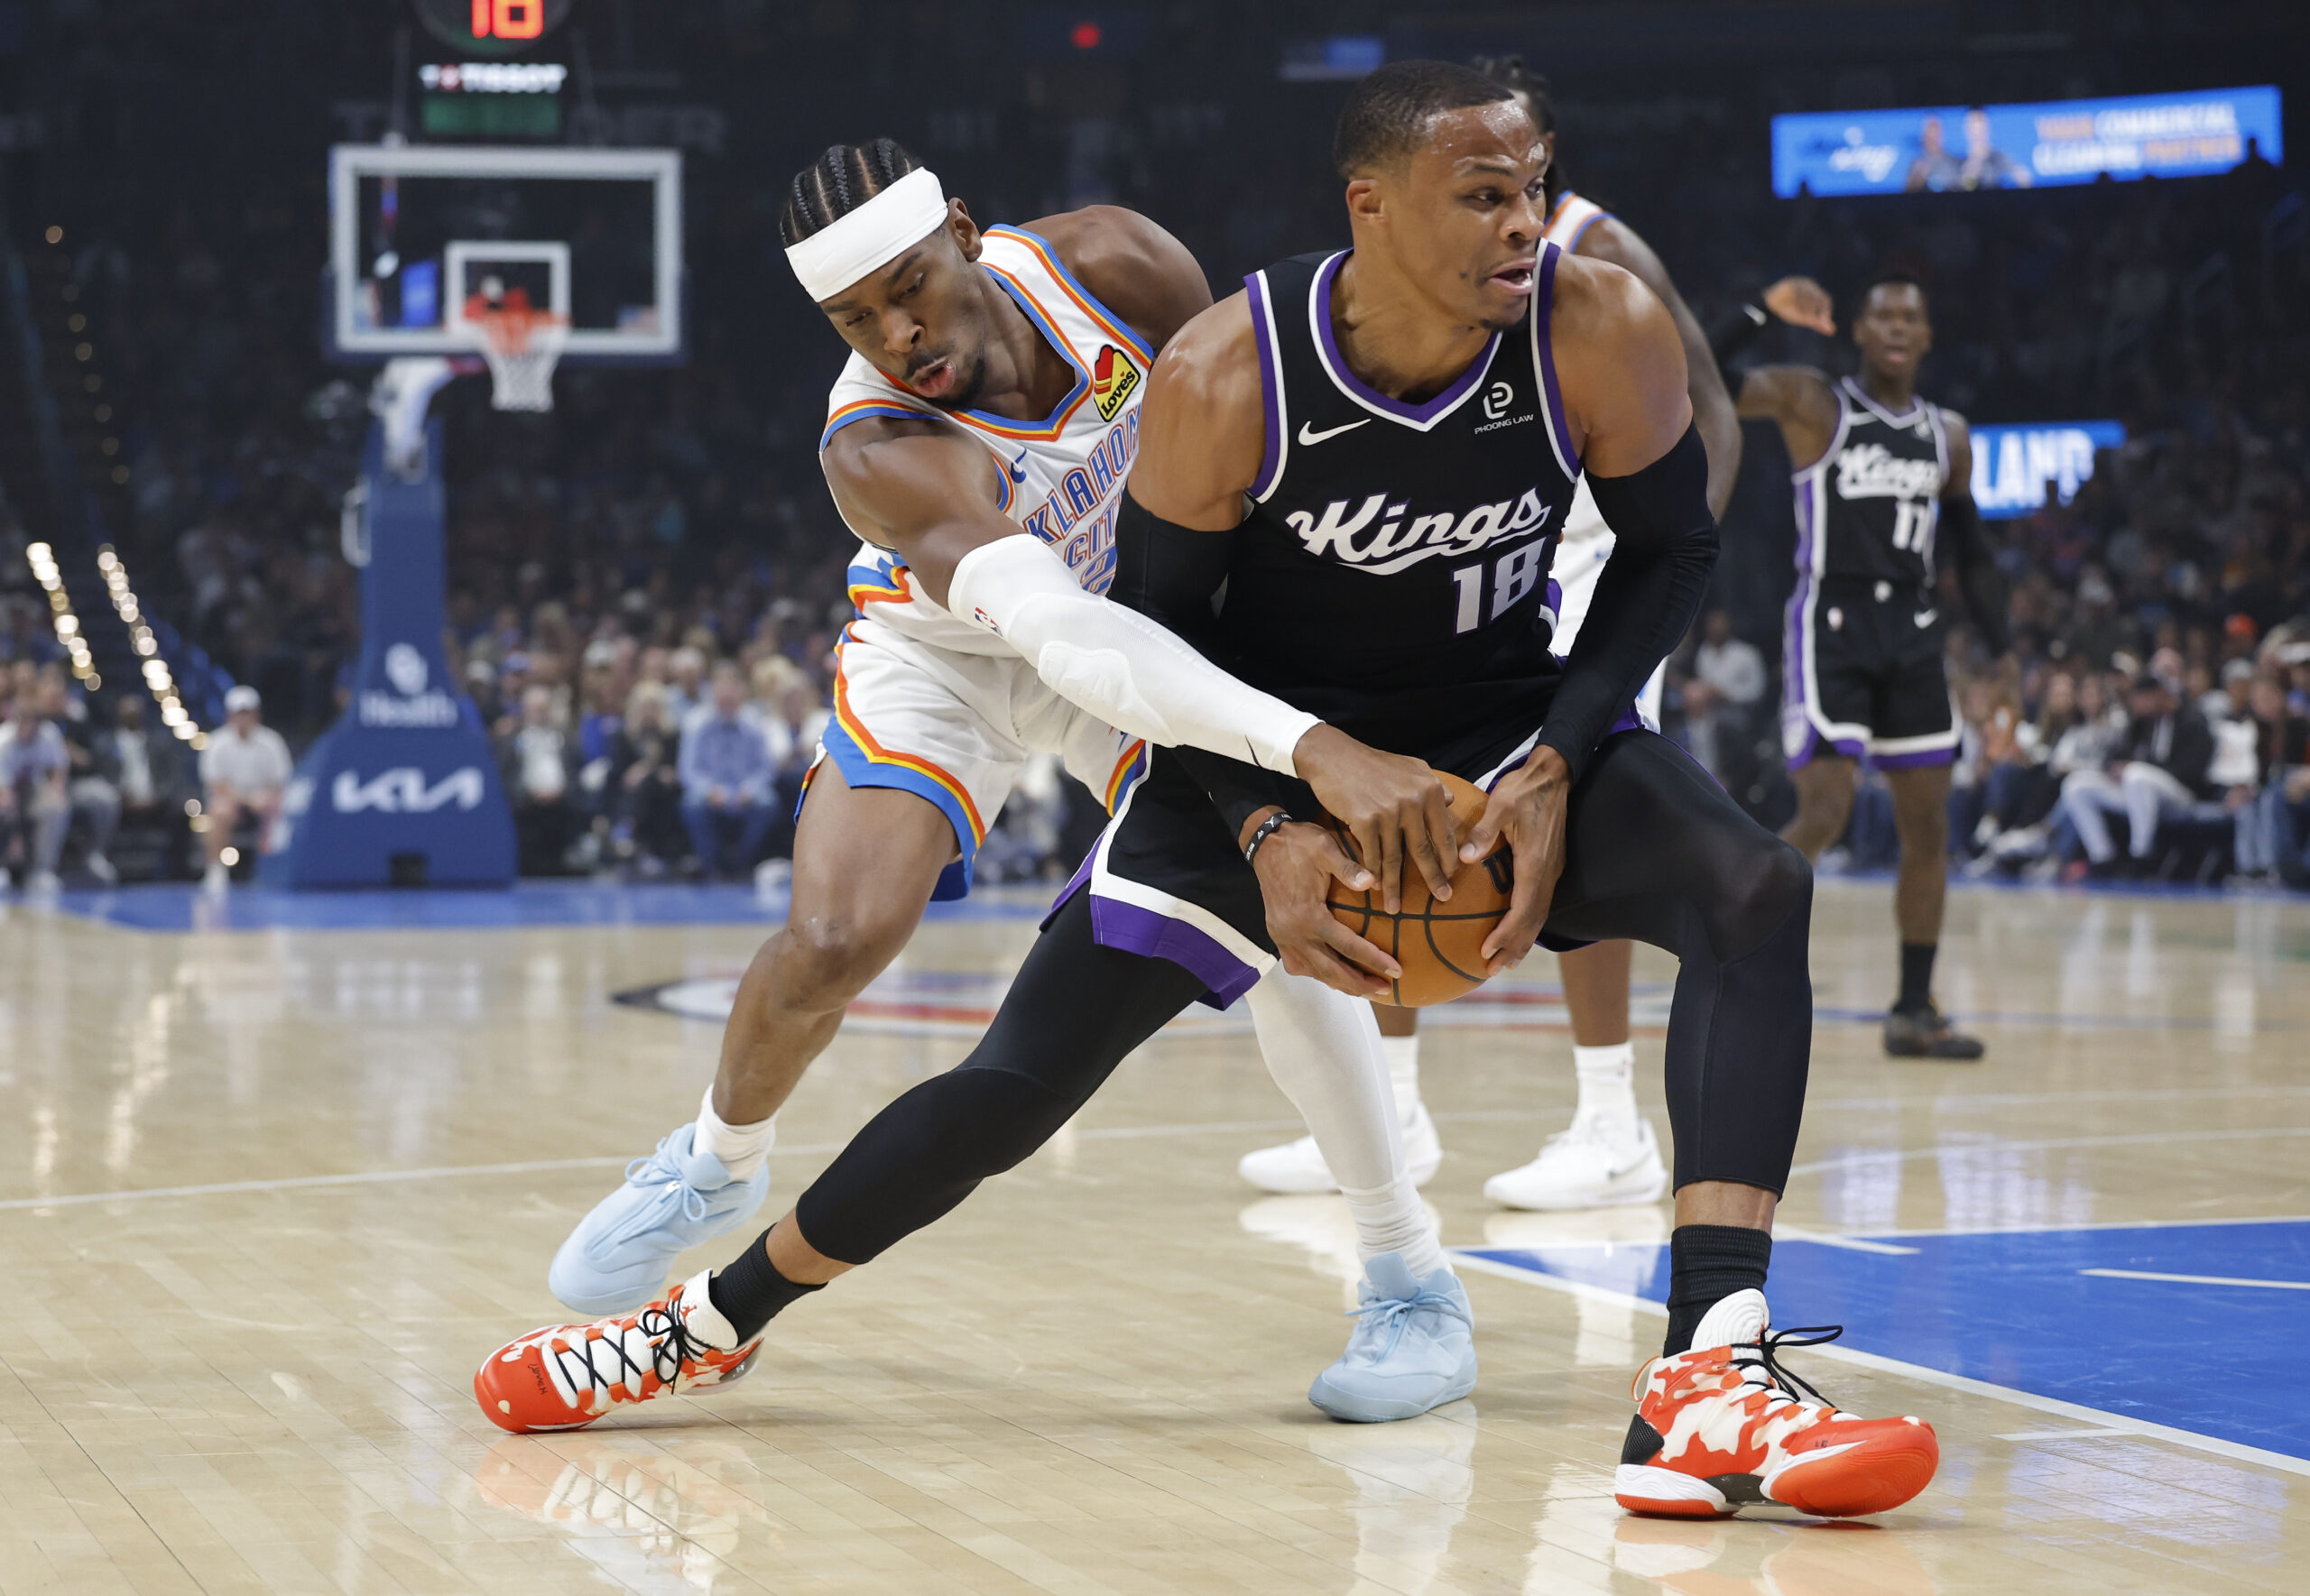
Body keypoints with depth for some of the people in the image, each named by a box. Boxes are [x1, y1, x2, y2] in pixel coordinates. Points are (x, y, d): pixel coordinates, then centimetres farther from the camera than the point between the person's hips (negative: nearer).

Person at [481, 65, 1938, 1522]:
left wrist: (1555, 765, -19)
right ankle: (711, 1323, 23)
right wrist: (1265, 831, -25)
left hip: (1506, 718, 1)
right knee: (1016, 1086, -1)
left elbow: (1673, 549, -6)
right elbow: (1159, 626, -12)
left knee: (1756, 892, -28)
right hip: (1266, 746, -1)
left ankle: (1708, 1386, -37)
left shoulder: (1601, 332, -23)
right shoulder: (1227, 380, -26)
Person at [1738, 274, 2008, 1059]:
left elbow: (1969, 550, 21)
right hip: (1830, 626, -6)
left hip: (1912, 632, 6)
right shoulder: (1814, 404, -2)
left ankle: (1914, 1011, 13)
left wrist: (2003, 649, 11)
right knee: (1824, 814, -15)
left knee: (1928, 830, 4)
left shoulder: (1948, 435, 12)